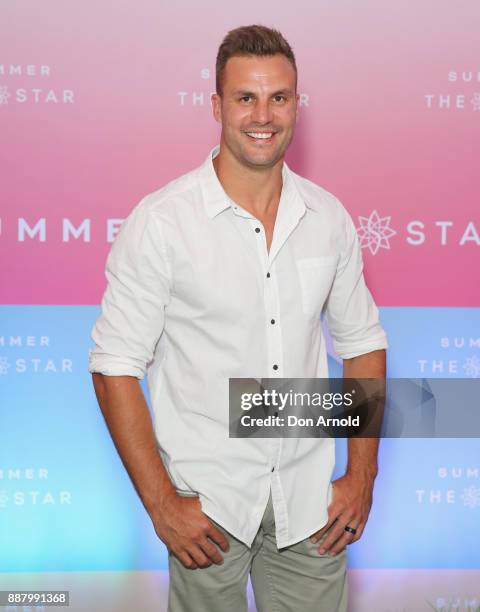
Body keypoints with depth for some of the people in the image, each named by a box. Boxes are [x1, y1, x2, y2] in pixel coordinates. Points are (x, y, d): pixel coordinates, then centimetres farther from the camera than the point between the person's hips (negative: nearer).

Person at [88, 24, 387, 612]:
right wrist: (162, 504, -14)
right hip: (208, 500, -3)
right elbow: (115, 366, -11)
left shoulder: (328, 217, 1)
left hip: (309, 497, 3)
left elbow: (362, 342, 9)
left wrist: (362, 476, 3)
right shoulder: (160, 222, -12)